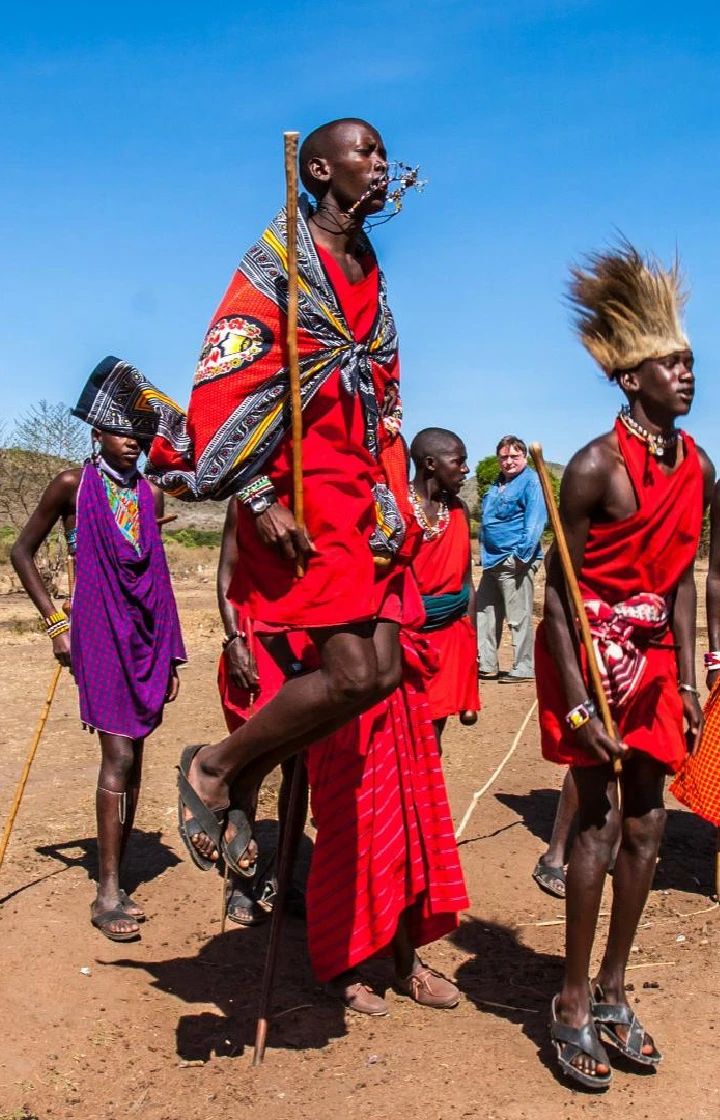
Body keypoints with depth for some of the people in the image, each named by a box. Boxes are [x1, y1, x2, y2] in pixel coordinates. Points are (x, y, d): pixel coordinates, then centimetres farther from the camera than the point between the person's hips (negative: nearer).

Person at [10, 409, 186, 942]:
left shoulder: (150, 496, 12)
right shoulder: (73, 485, -1)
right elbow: (22, 551, 5)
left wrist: (169, 654, 14)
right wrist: (56, 623, -1)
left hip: (147, 636, 5)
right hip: (99, 634, -5)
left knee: (133, 760, 7)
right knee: (119, 757, -11)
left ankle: (116, 882, 16)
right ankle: (107, 893, -4)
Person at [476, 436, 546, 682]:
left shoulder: (530, 481, -8)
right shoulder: (498, 484, 19)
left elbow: (535, 520, -17)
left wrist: (522, 553, -22)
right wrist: (486, 554, 21)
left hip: (515, 560, -9)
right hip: (493, 560, 9)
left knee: (519, 617, -3)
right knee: (484, 612, 12)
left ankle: (524, 669, 5)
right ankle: (486, 664, 20)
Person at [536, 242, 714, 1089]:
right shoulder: (597, 467, -15)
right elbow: (558, 590, -15)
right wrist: (578, 705, -19)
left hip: (652, 654, 7)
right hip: (588, 648, -7)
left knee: (646, 823, 9)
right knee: (601, 817, -6)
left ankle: (612, 991, 25)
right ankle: (572, 1005, 9)